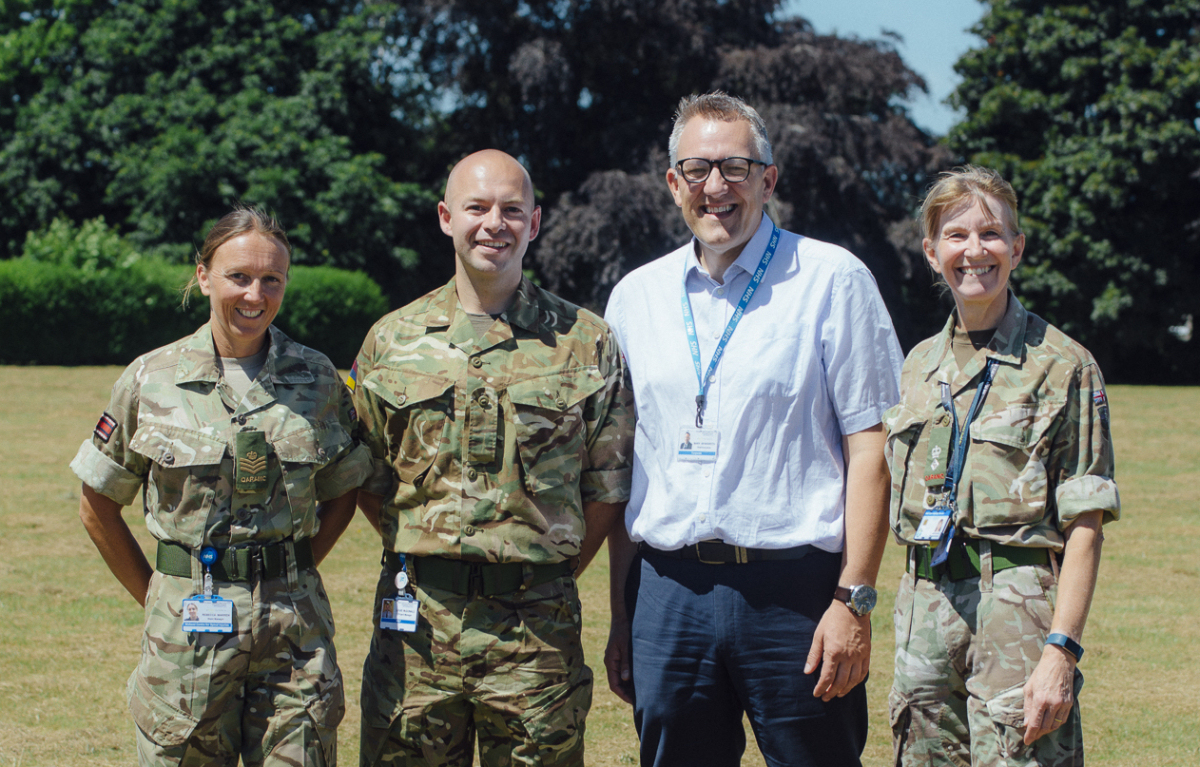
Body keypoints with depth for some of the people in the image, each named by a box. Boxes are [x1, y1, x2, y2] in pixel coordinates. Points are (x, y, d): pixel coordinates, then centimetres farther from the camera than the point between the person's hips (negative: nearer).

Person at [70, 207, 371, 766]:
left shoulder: (317, 379, 3)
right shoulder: (151, 379, -1)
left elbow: (341, 493, 15)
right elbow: (98, 505, 7)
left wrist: (285, 582, 7)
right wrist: (153, 594, 5)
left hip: (295, 623, 1)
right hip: (187, 625, -1)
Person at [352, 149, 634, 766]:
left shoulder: (586, 342, 5)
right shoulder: (392, 340, 8)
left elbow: (607, 487, 6)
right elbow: (367, 479, 13)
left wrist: (552, 573, 1)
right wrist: (422, 559, 5)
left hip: (536, 627, -1)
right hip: (418, 620, 1)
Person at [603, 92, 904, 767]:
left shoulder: (833, 280, 0)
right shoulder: (636, 296, 13)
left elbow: (870, 447, -3)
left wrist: (854, 600, -11)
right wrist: (621, 616, 13)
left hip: (793, 589, -4)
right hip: (667, 590, 4)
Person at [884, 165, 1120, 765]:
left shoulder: (1061, 365, -3)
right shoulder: (919, 364, 15)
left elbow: (1084, 525, -8)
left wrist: (1061, 650, -17)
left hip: (1016, 602, -5)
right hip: (924, 601, 5)